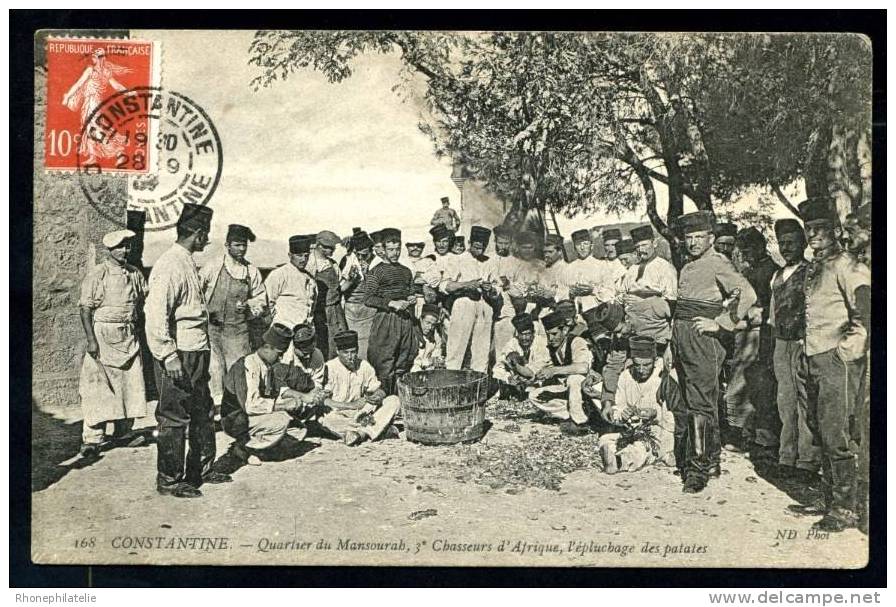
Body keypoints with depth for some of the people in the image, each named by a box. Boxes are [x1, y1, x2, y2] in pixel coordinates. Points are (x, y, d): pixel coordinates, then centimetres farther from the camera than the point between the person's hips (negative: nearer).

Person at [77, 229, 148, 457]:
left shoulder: (135, 274, 9)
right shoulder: (97, 274, -6)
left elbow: (145, 300, 21)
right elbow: (85, 308, -9)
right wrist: (91, 339, -16)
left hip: (129, 336, 5)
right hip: (103, 335, -5)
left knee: (131, 384, 8)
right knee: (97, 387, -7)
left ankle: (123, 432, 24)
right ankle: (92, 439, -4)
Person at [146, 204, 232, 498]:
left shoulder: (188, 264, 14)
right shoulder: (170, 266, -16)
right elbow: (156, 315, -21)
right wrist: (169, 357, -22)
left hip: (196, 355, 10)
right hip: (178, 357, -10)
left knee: (203, 413, 17)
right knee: (174, 419, 0)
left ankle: (201, 470, 30)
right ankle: (169, 480, 11)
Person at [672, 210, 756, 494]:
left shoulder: (718, 263, -8)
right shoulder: (688, 266, 17)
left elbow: (748, 295, -19)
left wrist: (719, 323, -16)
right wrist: (676, 324, 14)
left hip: (700, 337, -9)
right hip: (679, 335, 9)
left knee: (700, 403, -9)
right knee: (693, 401, 13)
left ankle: (698, 468, -6)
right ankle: (711, 461, 23)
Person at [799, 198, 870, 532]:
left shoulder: (846, 266, -10)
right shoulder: (812, 268, 16)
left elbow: (866, 313, -21)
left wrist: (849, 347, -18)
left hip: (839, 361, -9)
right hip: (815, 361, 9)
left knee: (835, 437, -6)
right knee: (820, 431, 15)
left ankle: (845, 510, 5)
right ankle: (831, 498, 27)